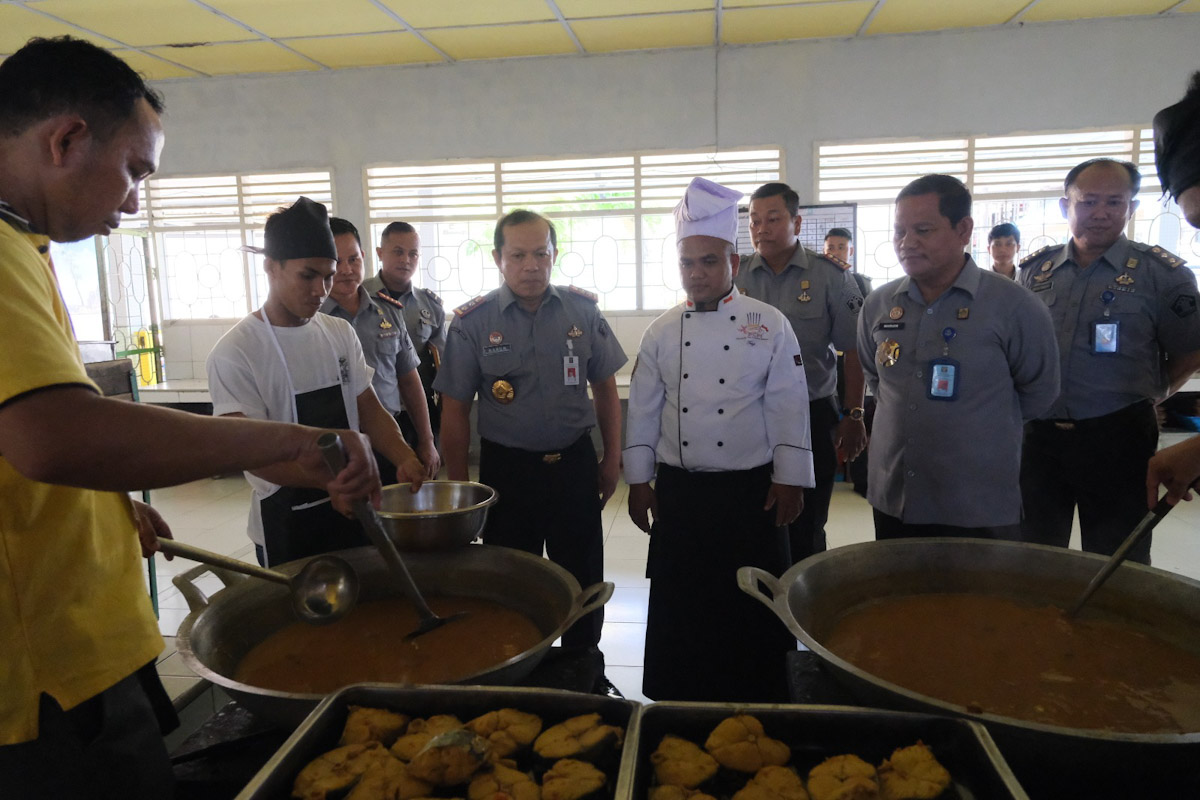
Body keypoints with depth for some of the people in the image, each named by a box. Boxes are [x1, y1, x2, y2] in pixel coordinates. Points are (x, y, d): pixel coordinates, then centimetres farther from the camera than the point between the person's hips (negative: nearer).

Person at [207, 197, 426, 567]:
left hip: (352, 508, 5)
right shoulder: (235, 352, -15)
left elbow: (369, 410, 5)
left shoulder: (340, 333, 2)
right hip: (287, 521, -5)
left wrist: (403, 458, -14)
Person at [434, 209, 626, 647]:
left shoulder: (583, 309, -1)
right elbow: (455, 410, -2)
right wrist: (459, 489, -1)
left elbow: (605, 387, 8)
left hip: (575, 463, 2)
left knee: (585, 582, 13)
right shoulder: (471, 322, -6)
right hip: (507, 468, -1)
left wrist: (612, 459, 7)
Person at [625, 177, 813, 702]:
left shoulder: (769, 325, -3)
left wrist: (789, 480, -5)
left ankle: (758, 699, 26)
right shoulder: (662, 332, 4)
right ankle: (681, 698, 29)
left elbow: (788, 408, -3)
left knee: (754, 602, 6)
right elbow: (643, 409, 7)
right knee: (680, 601, 10)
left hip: (751, 490, -2)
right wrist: (639, 479, 6)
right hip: (679, 490, 3)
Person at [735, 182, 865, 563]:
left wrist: (853, 416, -5)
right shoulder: (734, 276, 4)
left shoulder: (831, 277, -2)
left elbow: (853, 351, -1)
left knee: (806, 529, 7)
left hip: (812, 418, -2)